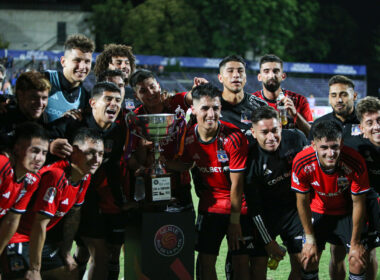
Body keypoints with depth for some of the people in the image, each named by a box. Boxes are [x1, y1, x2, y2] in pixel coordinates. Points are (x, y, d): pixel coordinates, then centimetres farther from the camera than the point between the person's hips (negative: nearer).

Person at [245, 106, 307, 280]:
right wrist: (268, 241, -12)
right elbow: (254, 207, -14)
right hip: (266, 214, -3)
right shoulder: (252, 159, -22)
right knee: (259, 265, -6)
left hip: (295, 208, 3)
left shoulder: (296, 138, -12)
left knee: (301, 264, 4)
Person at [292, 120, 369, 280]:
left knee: (358, 261, -7)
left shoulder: (355, 163, -32)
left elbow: (358, 203, -18)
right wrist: (310, 238, -7)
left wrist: (355, 242, -9)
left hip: (346, 213, 0)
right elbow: (302, 201, -13)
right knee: (308, 260, -5)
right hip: (317, 212, 1)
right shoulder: (301, 163, -30)